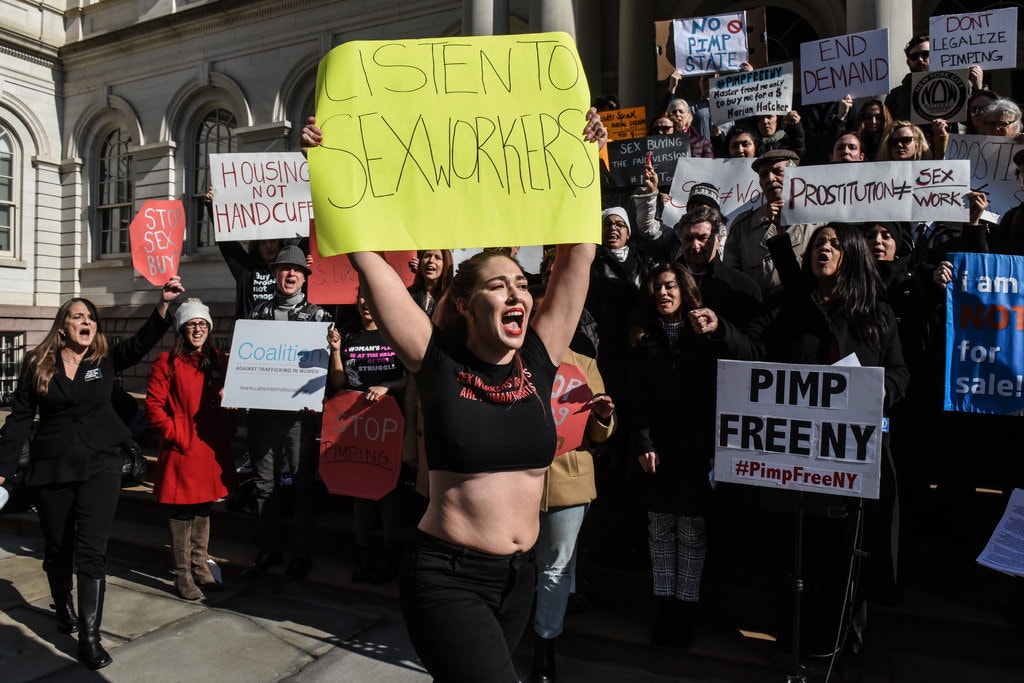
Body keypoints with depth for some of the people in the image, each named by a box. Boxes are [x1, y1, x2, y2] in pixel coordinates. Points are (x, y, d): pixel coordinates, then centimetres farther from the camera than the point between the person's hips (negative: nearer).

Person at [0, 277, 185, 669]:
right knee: (57, 548, 15)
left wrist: (164, 304, -31)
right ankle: (63, 609, 40)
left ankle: (89, 637, -2)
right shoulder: (37, 365, 1)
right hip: (51, 468, 1)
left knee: (92, 550, -5)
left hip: (100, 465, -1)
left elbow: (143, 341, -16)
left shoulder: (106, 360, 0)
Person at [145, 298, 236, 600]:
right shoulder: (167, 362, -6)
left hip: (213, 450, 5)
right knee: (181, 513, 5)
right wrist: (175, 434, -13)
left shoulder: (220, 360, 8)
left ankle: (201, 567, 30)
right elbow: (153, 405, -9)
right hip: (182, 451, -5)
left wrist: (228, 428, -3)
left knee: (203, 510, 16)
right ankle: (183, 574, 17)